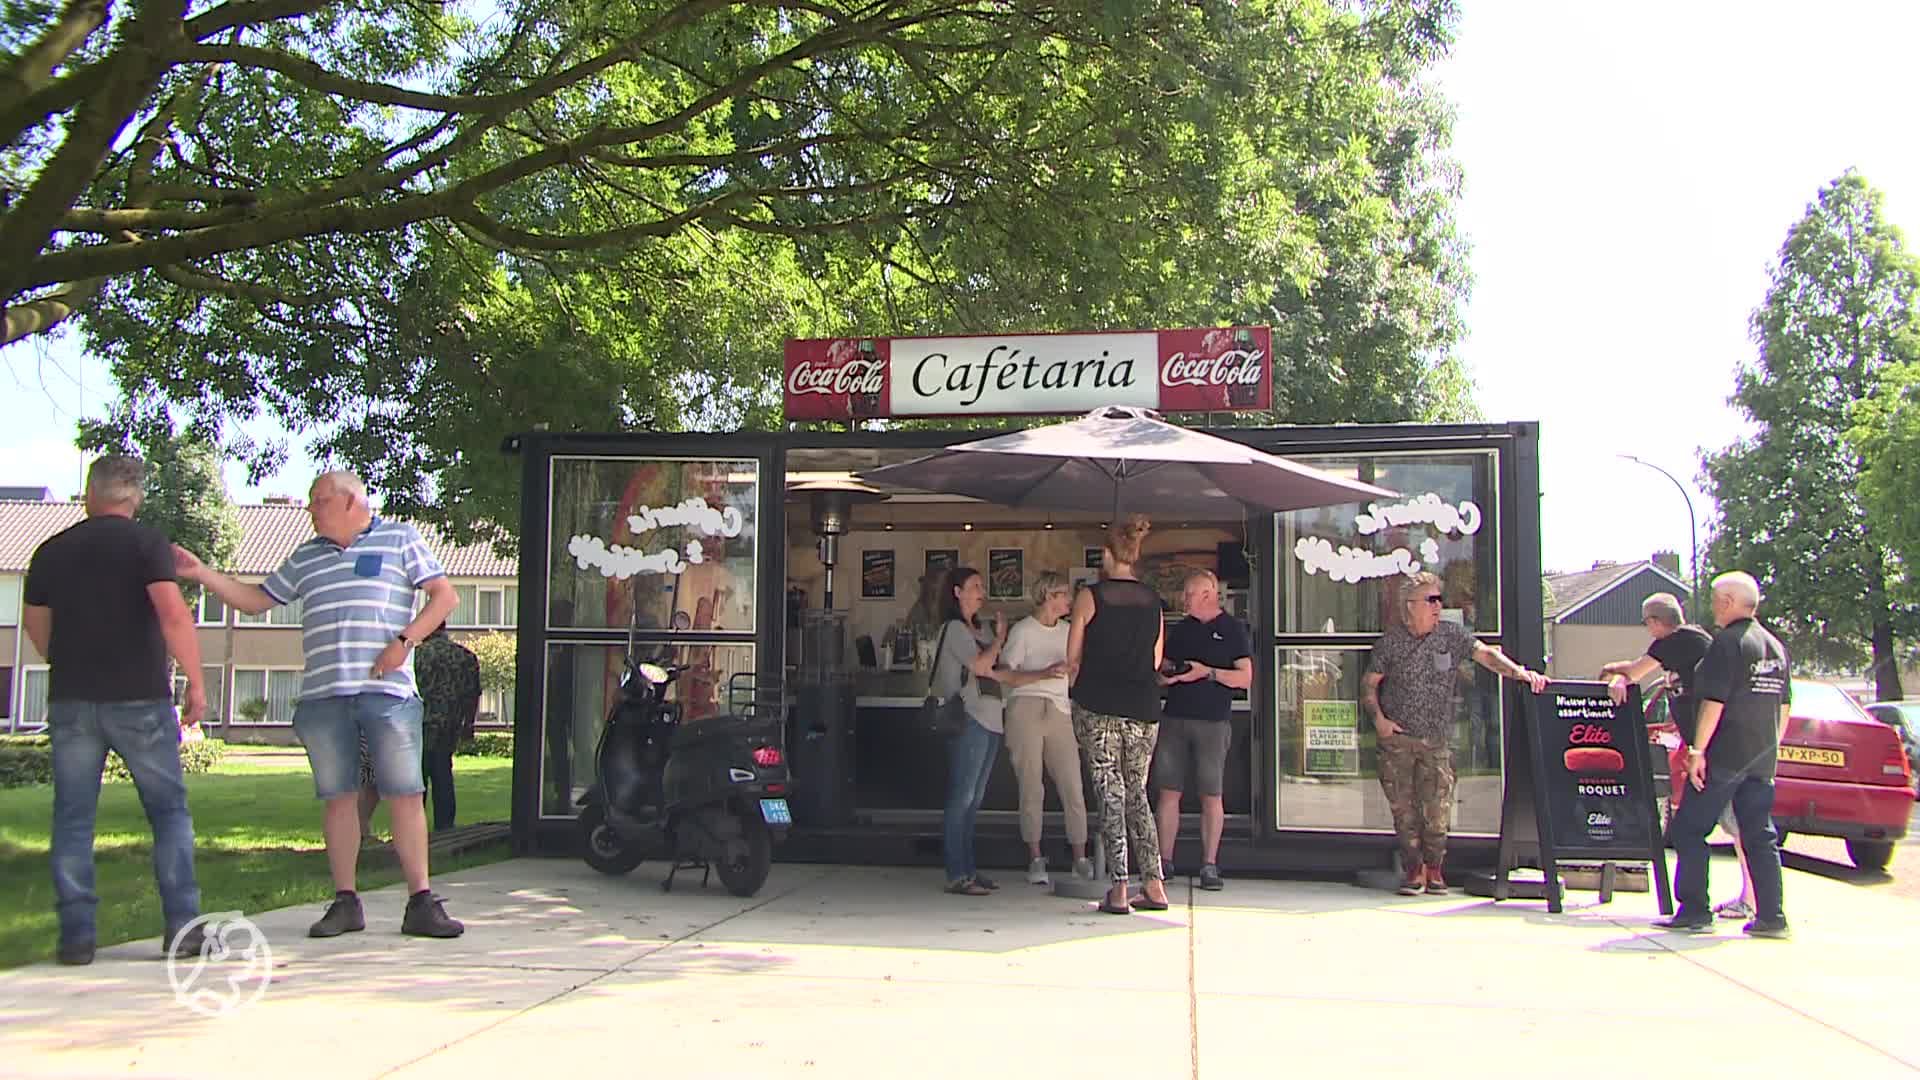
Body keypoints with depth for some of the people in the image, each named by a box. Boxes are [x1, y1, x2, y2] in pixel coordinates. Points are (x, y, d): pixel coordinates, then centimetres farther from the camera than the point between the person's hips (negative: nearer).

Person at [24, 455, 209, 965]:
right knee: (169, 810, 6)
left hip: (71, 700, 3)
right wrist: (196, 683, -11)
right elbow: (173, 615, -17)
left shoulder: (51, 551, 9)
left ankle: (76, 934, 6)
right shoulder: (146, 542, -5)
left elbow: (36, 626, 18)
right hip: (139, 698, -3)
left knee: (73, 818, 8)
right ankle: (181, 924, 1)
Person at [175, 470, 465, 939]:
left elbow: (444, 596, 2)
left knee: (405, 795, -5)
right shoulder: (305, 557, 22)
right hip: (323, 695, 4)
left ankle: (420, 904, -1)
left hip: (387, 692, -4)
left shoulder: (399, 539, 8)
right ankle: (345, 901, 12)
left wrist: (404, 642, -9)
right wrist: (200, 573, 17)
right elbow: (255, 599, 27)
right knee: (338, 797, 4)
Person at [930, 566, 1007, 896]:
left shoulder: (981, 630, 20)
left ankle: (968, 869, 16)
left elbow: (1000, 669, 16)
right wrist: (1000, 638, -3)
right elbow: (981, 665, -17)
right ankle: (957, 875, -8)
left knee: (973, 800, 11)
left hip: (990, 720, 9)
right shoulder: (954, 628, -6)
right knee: (961, 798, -8)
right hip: (969, 720, -9)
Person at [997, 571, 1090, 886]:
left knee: (1072, 787, -3)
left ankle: (1080, 860, 3)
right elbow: (1004, 674, -7)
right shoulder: (1022, 630, 0)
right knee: (1031, 787, -2)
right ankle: (1035, 860, 6)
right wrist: (1043, 674, -16)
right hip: (1025, 708, -4)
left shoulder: (1067, 631, 17)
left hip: (1060, 712, 4)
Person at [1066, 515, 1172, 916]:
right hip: (1143, 709, 4)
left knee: (1111, 796, 0)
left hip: (1098, 707, -4)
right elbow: (1156, 661, 13)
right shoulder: (1152, 600, 8)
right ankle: (1154, 884, 8)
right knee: (1137, 794, 14)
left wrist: (1080, 690, 18)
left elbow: (1073, 660, 0)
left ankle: (1119, 889, -2)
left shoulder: (1090, 596, -4)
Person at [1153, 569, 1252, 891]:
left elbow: (1245, 678, -4)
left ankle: (1209, 865, 5)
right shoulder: (1180, 630, 15)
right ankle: (1164, 862, 8)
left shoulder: (1233, 630, 2)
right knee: (1168, 791, 2)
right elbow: (1164, 669, 20)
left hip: (1213, 722, -4)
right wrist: (1165, 676, -3)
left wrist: (1207, 673, -15)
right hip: (1174, 718, 4)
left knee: (1211, 795, -1)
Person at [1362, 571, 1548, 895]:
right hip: (1396, 738, -1)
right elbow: (1369, 683, 7)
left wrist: (1518, 671, -23)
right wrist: (1378, 718, -7)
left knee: (1438, 807, -4)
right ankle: (1413, 869, 11)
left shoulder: (1451, 635, 4)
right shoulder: (1392, 640, 1)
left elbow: (1485, 653, -6)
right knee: (1403, 806, -1)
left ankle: (1434, 868, 13)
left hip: (1437, 739, 1)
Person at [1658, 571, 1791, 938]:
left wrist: (1698, 749, -16)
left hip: (1724, 755, -8)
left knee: (1689, 829, 0)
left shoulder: (1727, 642, -12)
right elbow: (1784, 707, 18)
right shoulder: (1776, 647, 14)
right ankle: (1770, 916, 7)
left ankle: (1694, 911, -1)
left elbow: (1714, 701, -18)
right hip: (1762, 758, 8)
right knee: (1760, 836, 10)